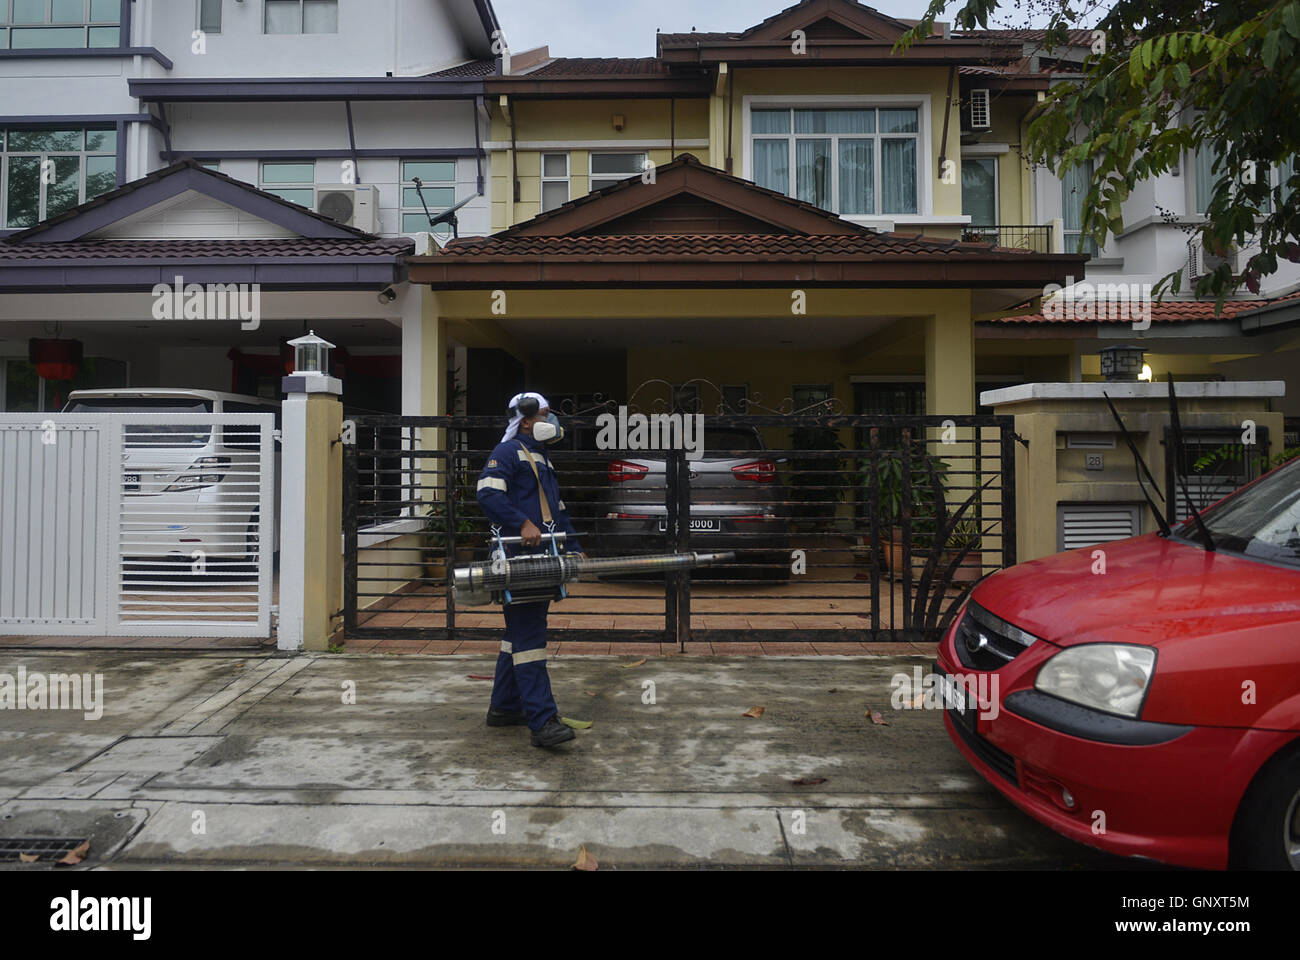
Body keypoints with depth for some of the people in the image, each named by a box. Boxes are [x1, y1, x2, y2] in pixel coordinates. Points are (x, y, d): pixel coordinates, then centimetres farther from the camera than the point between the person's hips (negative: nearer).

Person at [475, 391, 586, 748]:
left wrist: (574, 548, 21)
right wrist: (522, 524, -26)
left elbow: (558, 509, 27)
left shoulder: (543, 460, 25)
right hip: (518, 557, -10)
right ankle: (542, 721, -11)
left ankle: (504, 708, 25)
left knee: (519, 633, 15)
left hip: (542, 559, 10)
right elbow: (487, 493, -18)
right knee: (529, 637, -11)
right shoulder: (508, 452, -4)